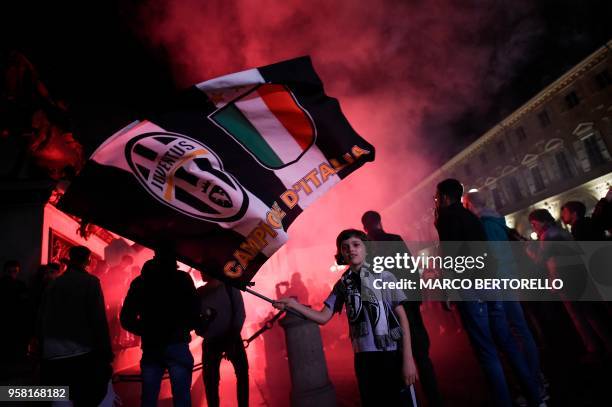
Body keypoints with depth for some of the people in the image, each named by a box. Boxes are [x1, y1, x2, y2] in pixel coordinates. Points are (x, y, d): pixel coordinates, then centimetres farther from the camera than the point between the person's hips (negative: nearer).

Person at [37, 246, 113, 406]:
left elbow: (41, 321, 11)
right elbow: (99, 321, -13)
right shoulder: (90, 281, -8)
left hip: (52, 358, 6)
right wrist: (106, 355, -9)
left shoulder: (52, 284, 9)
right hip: (82, 356, -5)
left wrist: (44, 351, 19)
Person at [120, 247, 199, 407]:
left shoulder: (139, 281, 9)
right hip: (177, 346, -4)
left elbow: (126, 319, 9)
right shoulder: (182, 278, -3)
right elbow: (194, 313, -7)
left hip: (150, 348, 4)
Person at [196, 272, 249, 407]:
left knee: (242, 372, -6)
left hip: (232, 338, -1)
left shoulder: (230, 287, -2)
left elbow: (240, 312, -5)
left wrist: (233, 335, -12)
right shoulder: (200, 292, 4)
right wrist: (200, 329, -14)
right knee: (210, 378, 0)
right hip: (210, 341, 2)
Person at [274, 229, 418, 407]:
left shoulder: (383, 276, -4)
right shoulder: (342, 284, 3)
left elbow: (401, 317, -4)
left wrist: (408, 358, -10)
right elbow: (323, 317, 4)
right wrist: (293, 304, -9)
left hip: (392, 354, -3)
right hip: (363, 357, 3)